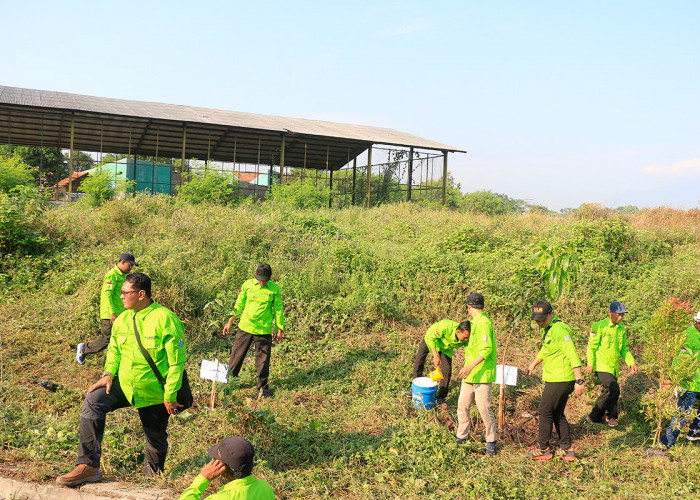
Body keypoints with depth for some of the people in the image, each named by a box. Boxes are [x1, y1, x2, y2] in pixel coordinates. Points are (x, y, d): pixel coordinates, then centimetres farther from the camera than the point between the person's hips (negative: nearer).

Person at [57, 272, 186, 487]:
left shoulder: (165, 319, -19)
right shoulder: (122, 319, 1)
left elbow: (177, 361, -18)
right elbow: (114, 350, 14)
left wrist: (170, 396, -17)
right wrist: (109, 374, -5)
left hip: (154, 392, -5)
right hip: (124, 384, 5)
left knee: (156, 438, 11)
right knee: (93, 401, -19)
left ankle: (153, 474, 42)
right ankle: (88, 466, -14)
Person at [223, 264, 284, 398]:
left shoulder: (275, 288, -3)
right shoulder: (247, 285, -1)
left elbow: (278, 309, 5)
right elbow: (239, 305, 7)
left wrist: (280, 329, 8)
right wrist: (229, 322, 7)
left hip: (264, 330, -1)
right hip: (245, 327, 1)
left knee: (263, 361, 6)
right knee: (236, 356, 9)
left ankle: (263, 386, 25)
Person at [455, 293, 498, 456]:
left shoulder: (483, 323, -15)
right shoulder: (474, 323, 15)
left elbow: (487, 349, -24)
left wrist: (471, 366, -32)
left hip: (482, 374, -9)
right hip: (469, 374, 9)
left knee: (484, 408, -5)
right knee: (462, 406, 10)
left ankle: (491, 442, 9)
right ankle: (461, 437, 22)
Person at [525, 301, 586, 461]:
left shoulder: (559, 329, -19)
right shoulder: (549, 328, 14)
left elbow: (572, 355, -25)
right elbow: (545, 350, 30)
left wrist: (579, 380, -29)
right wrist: (533, 365, 38)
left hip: (559, 380, -10)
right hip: (556, 379, 10)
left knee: (545, 412, 1)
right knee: (558, 414, 15)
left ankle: (543, 449, 13)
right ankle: (566, 450, 20)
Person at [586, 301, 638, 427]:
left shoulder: (621, 329, 14)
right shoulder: (599, 326, -8)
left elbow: (624, 349, 21)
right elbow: (592, 346, -7)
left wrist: (631, 362, 8)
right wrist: (590, 364, -13)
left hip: (614, 367, 7)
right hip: (602, 366, -7)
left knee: (607, 392, 10)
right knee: (614, 389, -19)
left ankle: (595, 417, 24)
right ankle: (611, 415, -1)